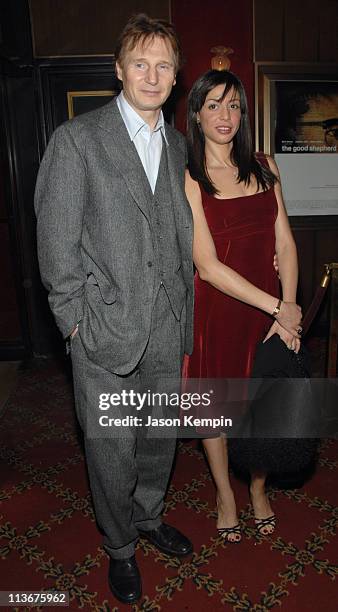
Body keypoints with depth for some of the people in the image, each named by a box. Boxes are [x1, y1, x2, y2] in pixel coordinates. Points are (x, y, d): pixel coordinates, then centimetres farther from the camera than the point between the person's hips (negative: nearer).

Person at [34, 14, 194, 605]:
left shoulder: (177, 144, 12)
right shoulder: (77, 138, -6)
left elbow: (180, 235, 13)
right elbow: (56, 241, -8)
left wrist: (184, 309, 8)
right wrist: (77, 322, -10)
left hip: (167, 327, 5)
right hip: (105, 328, -5)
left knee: (160, 436, 20)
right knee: (112, 450, 8)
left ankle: (149, 517, 47)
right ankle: (119, 546, 36)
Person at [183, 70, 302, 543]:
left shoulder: (263, 167, 4)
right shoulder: (187, 179, -10)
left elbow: (284, 244, 2)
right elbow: (208, 266, -17)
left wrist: (288, 311, -10)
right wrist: (278, 307, -17)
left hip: (268, 306, 4)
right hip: (214, 308, -3)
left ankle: (258, 487, 43)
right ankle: (224, 492, 40)